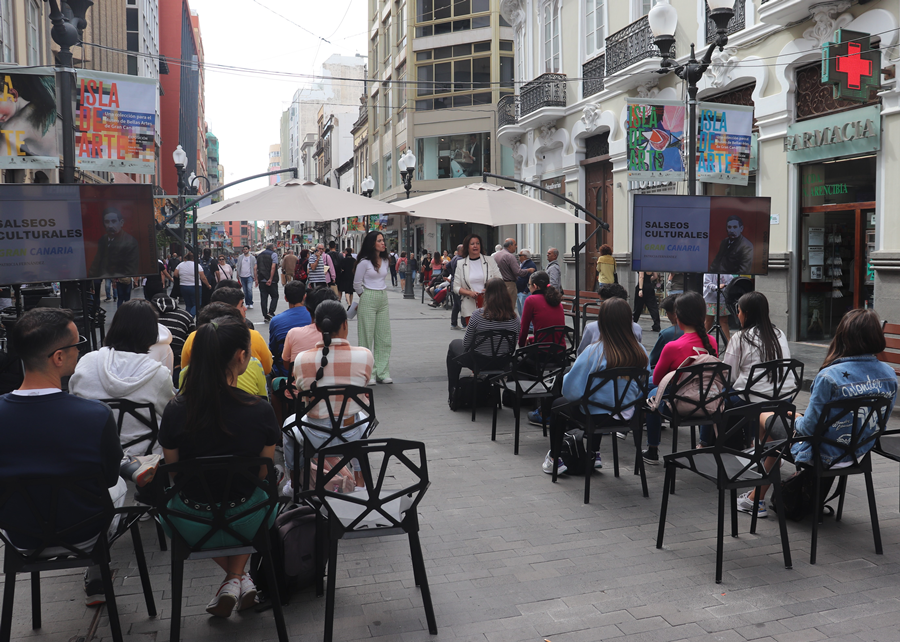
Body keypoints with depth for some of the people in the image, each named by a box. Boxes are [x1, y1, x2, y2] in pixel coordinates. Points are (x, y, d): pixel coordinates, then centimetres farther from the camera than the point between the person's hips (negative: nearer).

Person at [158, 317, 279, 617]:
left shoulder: (175, 411, -15)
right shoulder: (260, 412, -19)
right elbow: (263, 474, -4)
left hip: (191, 528, 0)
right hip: (246, 524, 0)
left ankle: (233, 580, 21)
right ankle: (237, 577, 21)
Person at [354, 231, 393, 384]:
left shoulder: (385, 261, 10)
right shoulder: (364, 262, -9)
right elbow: (356, 284, -3)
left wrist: (381, 292, 15)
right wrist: (365, 296, 7)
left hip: (383, 299, 6)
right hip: (368, 300, -6)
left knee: (384, 337, 6)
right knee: (367, 337, -1)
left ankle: (382, 373, 12)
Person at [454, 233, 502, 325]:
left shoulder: (490, 260, 10)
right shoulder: (461, 264, 9)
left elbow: (499, 279, 11)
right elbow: (456, 287, 8)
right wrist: (469, 293, -11)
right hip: (470, 306, 0)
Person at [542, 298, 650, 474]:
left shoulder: (594, 352, -26)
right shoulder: (641, 352, -12)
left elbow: (571, 391, -22)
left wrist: (566, 375, -1)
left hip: (595, 414, -5)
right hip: (626, 414, 5)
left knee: (558, 405, 25)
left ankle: (555, 459, 35)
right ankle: (594, 456, 49)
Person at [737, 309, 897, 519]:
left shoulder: (829, 376, -29)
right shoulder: (889, 375, -10)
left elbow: (809, 426, -21)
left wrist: (796, 420, 3)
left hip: (824, 454, -6)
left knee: (765, 418, 20)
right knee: (795, 417, 30)